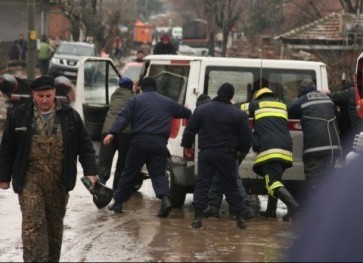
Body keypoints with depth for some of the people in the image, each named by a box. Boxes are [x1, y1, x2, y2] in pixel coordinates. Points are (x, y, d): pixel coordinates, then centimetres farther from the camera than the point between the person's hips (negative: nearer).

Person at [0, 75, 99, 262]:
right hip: (31, 178, -2)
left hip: (58, 180, 2)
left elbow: (85, 146, 5)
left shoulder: (69, 115, 3)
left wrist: (90, 171, -4)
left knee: (55, 222, 12)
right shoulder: (20, 115, 1)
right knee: (33, 224, -12)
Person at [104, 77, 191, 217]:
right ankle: (165, 198, -21)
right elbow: (185, 112, 27)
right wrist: (189, 113, 52)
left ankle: (118, 202, 14)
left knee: (129, 173, 8)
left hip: (139, 142, -2)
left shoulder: (136, 100, 8)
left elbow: (123, 117, -4)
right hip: (159, 143, 2)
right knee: (158, 174, 4)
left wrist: (112, 133, -13)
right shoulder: (168, 102, 17)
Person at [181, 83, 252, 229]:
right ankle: (239, 218, 10)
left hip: (206, 154, 0)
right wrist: (242, 151, 16)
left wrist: (187, 145, 20)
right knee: (231, 186, 8)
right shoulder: (238, 114, -2)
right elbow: (246, 136, 0)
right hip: (227, 155, 0)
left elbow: (190, 130, 4)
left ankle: (198, 217, -5)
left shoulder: (201, 110, 1)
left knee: (202, 185, 4)